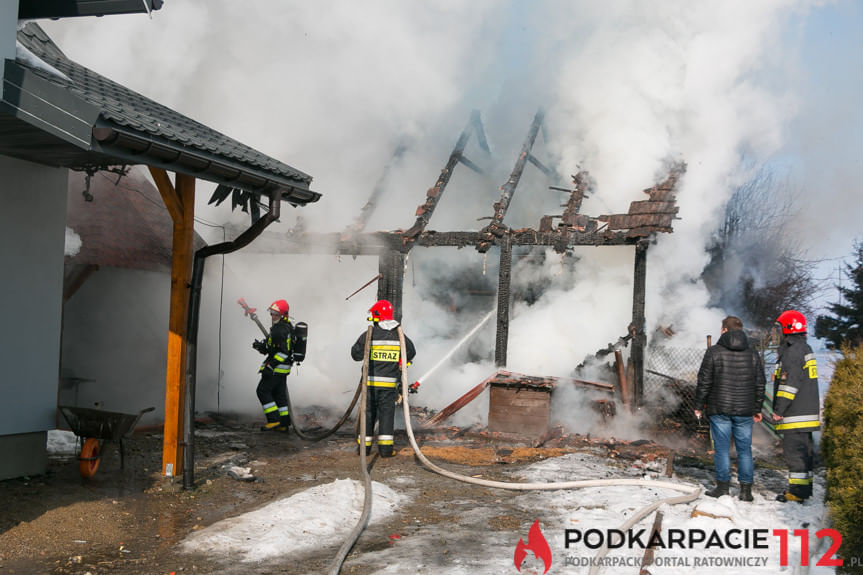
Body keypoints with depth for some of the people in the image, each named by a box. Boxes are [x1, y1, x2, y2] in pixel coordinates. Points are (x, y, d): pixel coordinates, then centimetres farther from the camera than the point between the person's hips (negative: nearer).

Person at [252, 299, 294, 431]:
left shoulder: (281, 329, -20)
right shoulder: (286, 327, 14)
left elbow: (283, 352, -26)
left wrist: (270, 366, -26)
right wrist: (263, 346, 7)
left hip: (278, 366, -10)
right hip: (283, 368, 10)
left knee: (263, 391, -4)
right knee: (279, 394, 13)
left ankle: (274, 420, -5)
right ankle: (284, 423, 14)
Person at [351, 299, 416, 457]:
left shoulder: (368, 335, -6)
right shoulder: (400, 336, 1)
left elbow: (356, 354, -1)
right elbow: (411, 353, 10)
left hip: (371, 381, -1)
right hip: (390, 382, 1)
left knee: (368, 413, 9)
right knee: (387, 413, 5)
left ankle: (364, 446, 13)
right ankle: (385, 448, 2)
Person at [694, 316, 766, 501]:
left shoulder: (714, 352, -5)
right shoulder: (752, 353, 6)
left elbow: (704, 382, -5)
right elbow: (760, 383, 10)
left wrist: (699, 406, 5)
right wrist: (757, 409, 18)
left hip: (719, 409, -3)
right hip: (745, 411, 3)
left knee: (721, 448, 3)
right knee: (744, 449, 8)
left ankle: (723, 486, 5)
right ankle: (746, 489, 8)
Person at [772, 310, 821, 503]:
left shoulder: (793, 350, -15)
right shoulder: (805, 348, 18)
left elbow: (790, 383, -20)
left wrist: (779, 408, -18)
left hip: (795, 413, -10)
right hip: (808, 410, 10)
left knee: (794, 449, -8)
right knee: (804, 448, 14)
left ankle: (797, 491, -7)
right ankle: (805, 487, 21)